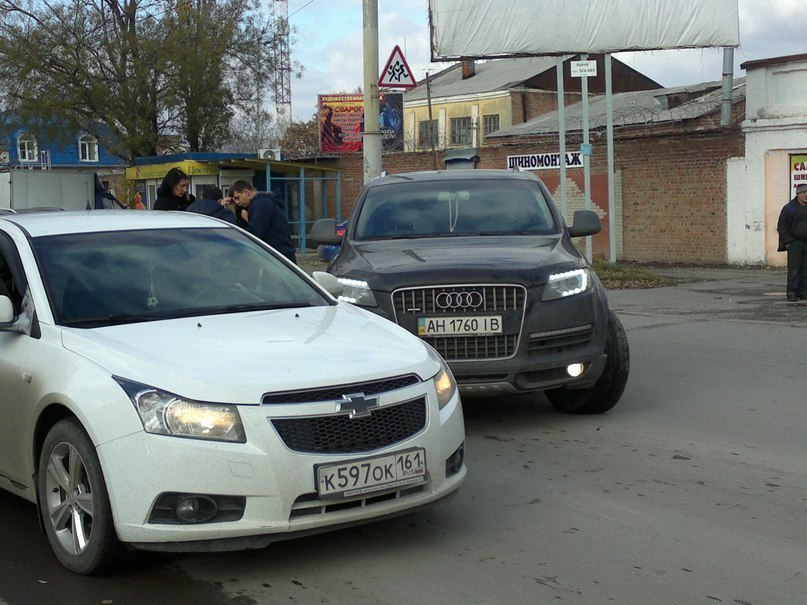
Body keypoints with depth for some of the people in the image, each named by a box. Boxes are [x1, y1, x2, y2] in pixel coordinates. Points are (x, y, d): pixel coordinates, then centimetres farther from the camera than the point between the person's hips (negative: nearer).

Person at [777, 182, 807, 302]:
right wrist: (788, 241, -9)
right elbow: (781, 226, -2)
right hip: (795, 242, -4)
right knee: (794, 269, -8)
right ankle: (792, 293, -6)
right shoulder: (789, 208, -1)